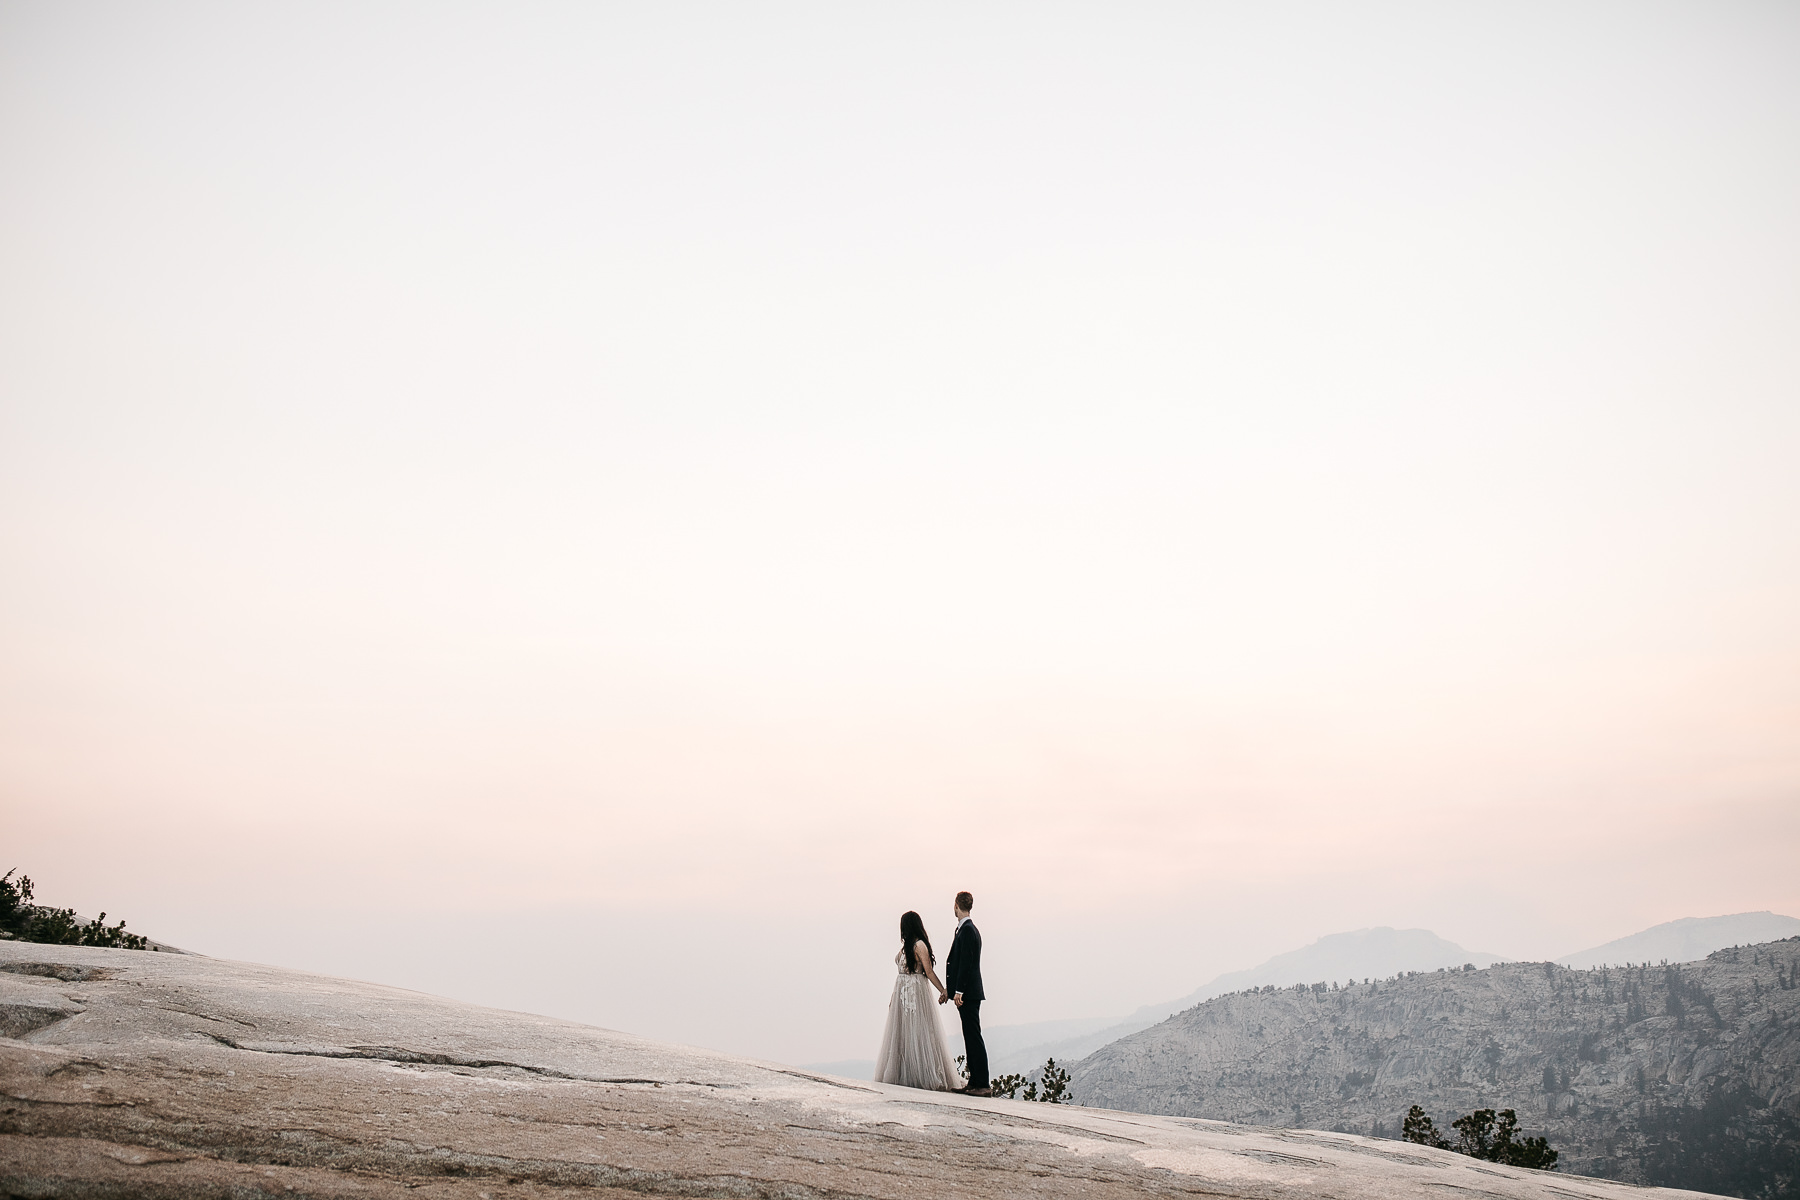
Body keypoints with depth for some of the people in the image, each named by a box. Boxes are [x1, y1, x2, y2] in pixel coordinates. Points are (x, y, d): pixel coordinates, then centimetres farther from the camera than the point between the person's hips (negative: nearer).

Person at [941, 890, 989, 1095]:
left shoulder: (967, 930, -14)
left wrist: (959, 991, -21)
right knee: (970, 1038, 11)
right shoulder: (966, 929, 17)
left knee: (974, 1038, -8)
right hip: (966, 993, 10)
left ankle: (983, 1085, -7)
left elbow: (966, 963, -20)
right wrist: (948, 989, 23)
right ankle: (975, 1082, 15)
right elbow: (958, 963, 21)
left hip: (968, 994, -10)